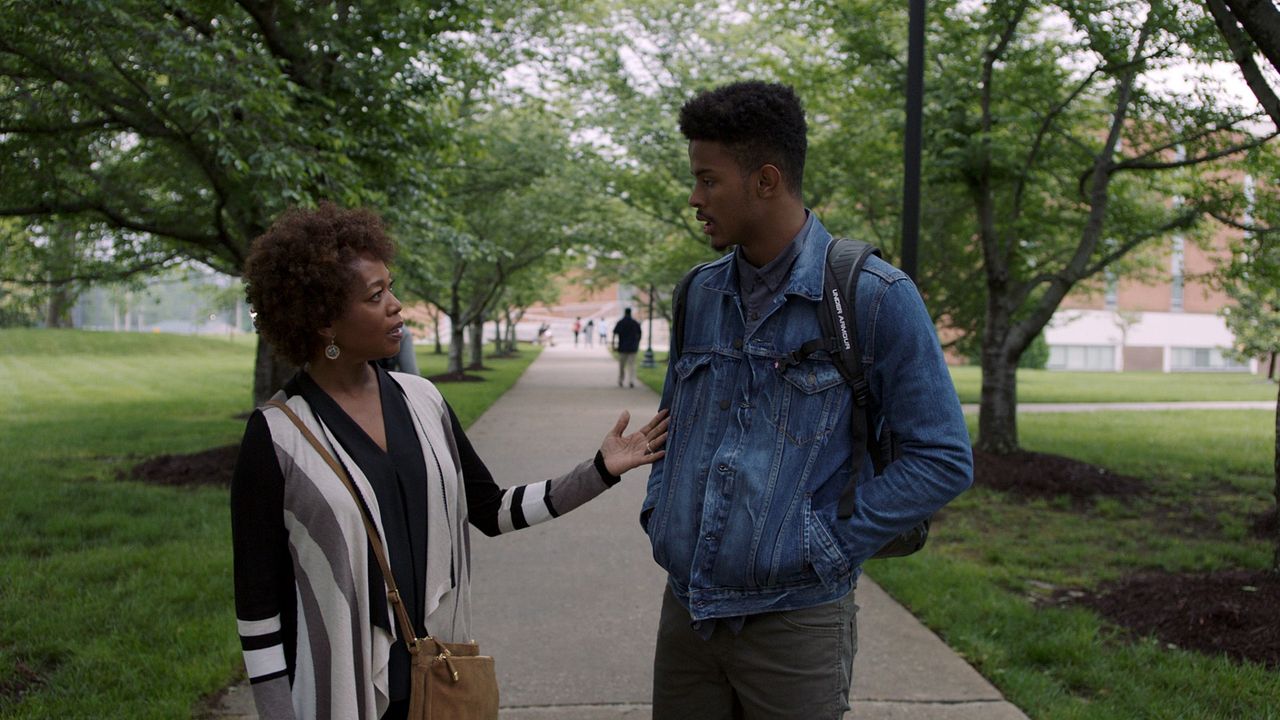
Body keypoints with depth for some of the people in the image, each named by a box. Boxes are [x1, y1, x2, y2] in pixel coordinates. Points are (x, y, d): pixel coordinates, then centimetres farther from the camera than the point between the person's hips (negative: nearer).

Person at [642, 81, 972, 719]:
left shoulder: (874, 297, -11)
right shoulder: (701, 292, 6)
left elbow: (942, 459, -10)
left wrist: (827, 543, -14)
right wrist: (657, 507, 6)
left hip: (796, 620, -5)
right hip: (685, 610, 5)